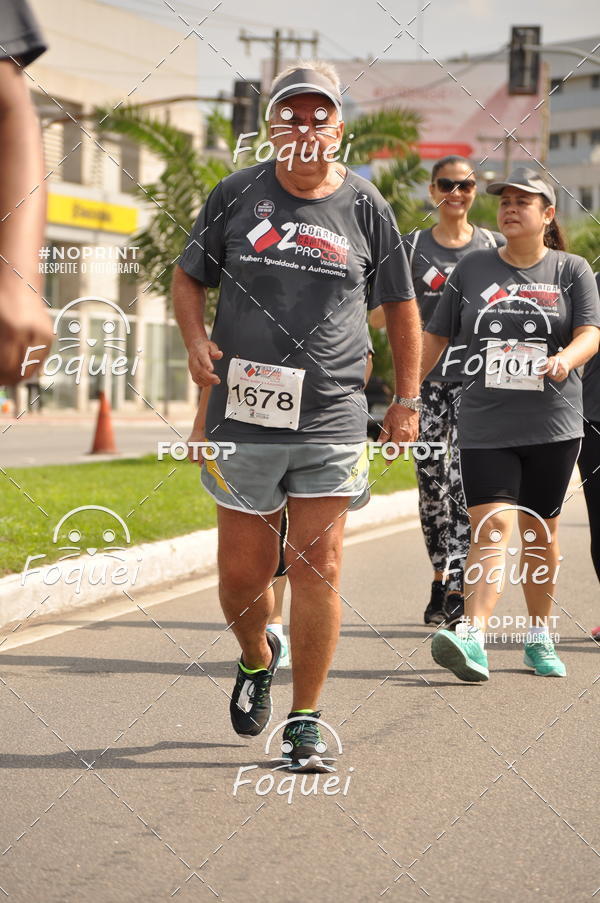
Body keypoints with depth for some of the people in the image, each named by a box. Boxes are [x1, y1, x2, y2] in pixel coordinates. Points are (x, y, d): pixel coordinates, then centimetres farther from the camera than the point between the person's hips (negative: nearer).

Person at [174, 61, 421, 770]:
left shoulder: (366, 208, 4)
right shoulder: (235, 196, 4)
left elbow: (400, 308, 14)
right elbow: (188, 278, 14)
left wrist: (407, 400, 10)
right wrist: (196, 342, -5)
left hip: (332, 424, -1)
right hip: (243, 418, 1)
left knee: (318, 570, -4)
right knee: (242, 571, 6)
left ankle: (305, 720, 8)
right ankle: (256, 660, 38)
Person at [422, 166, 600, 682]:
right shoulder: (473, 269, 9)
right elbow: (438, 336, 14)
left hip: (552, 425, 0)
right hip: (485, 426, 0)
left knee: (541, 532, 9)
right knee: (491, 528, -14)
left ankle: (539, 636, 24)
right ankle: (473, 639, -25)